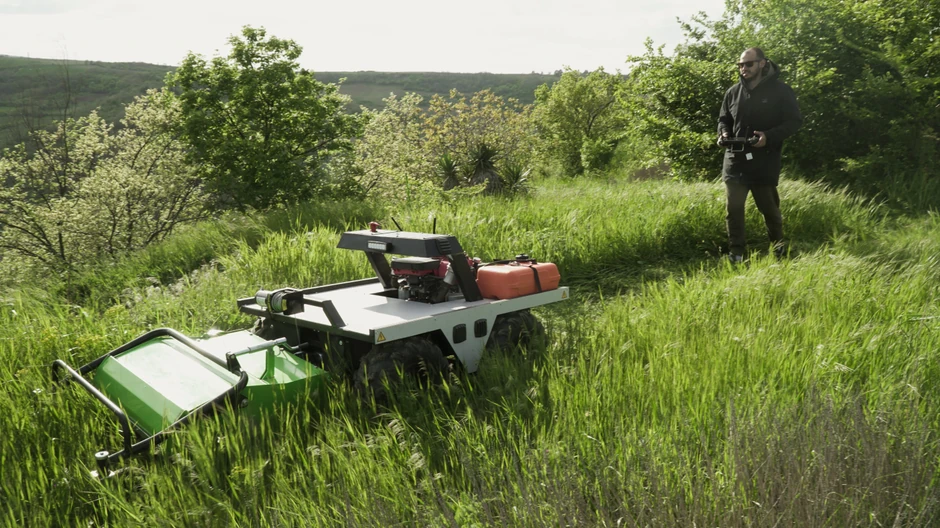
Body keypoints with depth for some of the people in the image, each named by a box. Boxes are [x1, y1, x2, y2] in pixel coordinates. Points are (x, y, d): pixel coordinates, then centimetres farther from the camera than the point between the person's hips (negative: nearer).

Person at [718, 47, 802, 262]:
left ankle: (779, 249, 32)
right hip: (735, 161, 3)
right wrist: (724, 133, -6)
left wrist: (769, 136, -21)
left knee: (769, 208, 11)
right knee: (733, 208, -2)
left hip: (765, 163, -3)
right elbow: (724, 119, 17)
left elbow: (794, 121, -5)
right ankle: (736, 253, 6)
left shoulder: (780, 91, -5)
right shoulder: (733, 92, 6)